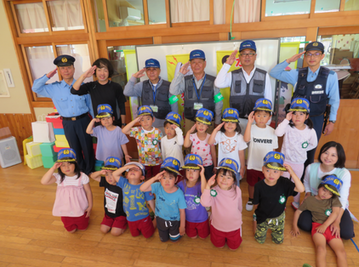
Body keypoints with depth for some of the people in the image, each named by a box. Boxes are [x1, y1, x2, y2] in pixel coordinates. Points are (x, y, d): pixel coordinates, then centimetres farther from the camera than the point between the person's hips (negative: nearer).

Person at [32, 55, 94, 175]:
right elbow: (35, 88, 5)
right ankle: (81, 171, 35)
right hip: (68, 123, 2)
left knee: (87, 147, 8)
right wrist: (47, 76, -6)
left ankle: (89, 171, 28)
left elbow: (90, 105, 1)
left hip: (83, 120, -2)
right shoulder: (54, 88, 1)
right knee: (75, 149, 16)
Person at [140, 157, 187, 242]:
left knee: (174, 239, 22)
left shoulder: (179, 194, -30)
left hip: (174, 220, -2)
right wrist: (154, 178, -46)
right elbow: (142, 189, -36)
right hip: (160, 218, 2)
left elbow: (182, 211, -19)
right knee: (163, 239, 26)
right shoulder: (158, 187, -25)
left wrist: (182, 226, -9)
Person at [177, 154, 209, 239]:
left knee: (203, 237, 22)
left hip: (202, 219, -2)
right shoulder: (181, 185, -20)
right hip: (189, 219, 2)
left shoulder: (201, 184, -28)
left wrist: (202, 175, -53)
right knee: (192, 237, 24)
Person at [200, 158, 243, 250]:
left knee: (234, 247, 22)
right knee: (218, 246, 22)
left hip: (234, 226, 1)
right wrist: (208, 186, -56)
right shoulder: (214, 190, -29)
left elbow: (239, 207, 0)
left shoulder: (237, 190, -19)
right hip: (217, 226, -1)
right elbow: (205, 203, -47)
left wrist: (239, 218, 16)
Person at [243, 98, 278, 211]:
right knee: (251, 184, 20)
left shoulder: (272, 131, -6)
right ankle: (251, 200, 45)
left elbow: (273, 150, 2)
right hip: (252, 164, -1)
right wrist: (249, 122, -36)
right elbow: (246, 139, -36)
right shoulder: (251, 128, -14)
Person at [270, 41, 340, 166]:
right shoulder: (297, 74, -3)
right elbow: (274, 73, -3)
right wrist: (289, 60, -15)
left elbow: (334, 101, -2)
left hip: (316, 120, -1)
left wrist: (332, 122, -2)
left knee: (310, 151, 12)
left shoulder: (331, 76, -9)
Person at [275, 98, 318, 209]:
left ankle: (296, 202, 44)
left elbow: (314, 144, 6)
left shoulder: (310, 131, -11)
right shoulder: (288, 127, -19)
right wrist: (286, 119, -36)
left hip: (299, 162, 2)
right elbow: (278, 133, -39)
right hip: (285, 160, -2)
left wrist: (302, 149, -3)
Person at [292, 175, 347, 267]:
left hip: (331, 227, 3)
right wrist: (294, 226, 7)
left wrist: (325, 225, -14)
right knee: (321, 249, -27)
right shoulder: (309, 200, 9)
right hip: (318, 226, -3)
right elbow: (298, 211, 14)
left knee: (341, 252, -16)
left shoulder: (334, 200, 12)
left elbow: (335, 213, -2)